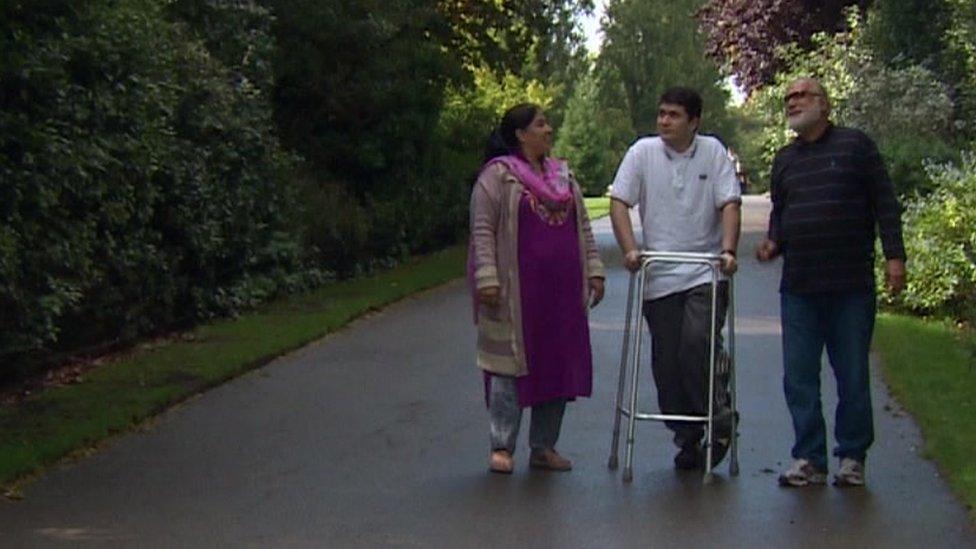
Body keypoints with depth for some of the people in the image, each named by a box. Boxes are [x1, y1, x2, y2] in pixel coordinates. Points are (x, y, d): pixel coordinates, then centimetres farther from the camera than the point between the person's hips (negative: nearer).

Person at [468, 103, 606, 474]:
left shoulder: (564, 176, 16)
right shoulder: (497, 176, -5)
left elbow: (582, 227, 19)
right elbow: (482, 229, -9)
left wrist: (593, 270, 12)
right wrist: (487, 279, -17)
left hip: (561, 290, 7)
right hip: (516, 290, -6)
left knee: (558, 365, 8)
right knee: (512, 364, -3)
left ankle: (544, 446, 17)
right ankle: (502, 447, 5)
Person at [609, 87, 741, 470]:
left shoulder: (713, 152, 1)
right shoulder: (643, 152, 2)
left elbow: (729, 204, -3)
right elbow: (619, 202, -1)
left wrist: (727, 250, -16)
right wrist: (630, 249, -13)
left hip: (706, 273, -1)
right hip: (659, 277, 2)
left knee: (698, 343, -18)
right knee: (666, 361, 3)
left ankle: (716, 421, 1)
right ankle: (686, 438, 15)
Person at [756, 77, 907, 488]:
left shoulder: (855, 145, 3)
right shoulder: (784, 160, 16)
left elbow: (884, 203, 0)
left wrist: (894, 255, -7)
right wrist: (772, 244, 4)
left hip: (852, 287, -4)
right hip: (798, 288, 4)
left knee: (853, 377, 3)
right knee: (799, 379, 2)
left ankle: (852, 458, 14)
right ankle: (809, 459, 10)